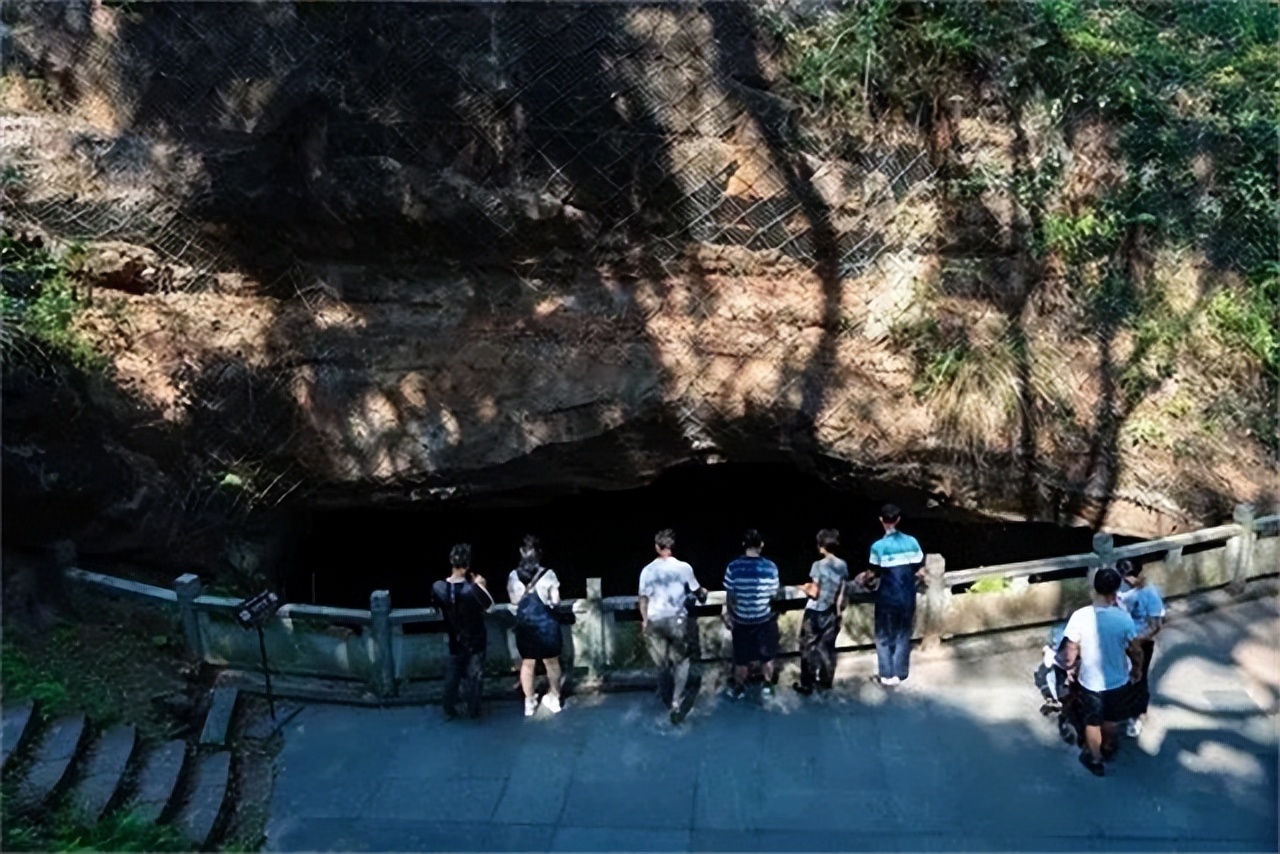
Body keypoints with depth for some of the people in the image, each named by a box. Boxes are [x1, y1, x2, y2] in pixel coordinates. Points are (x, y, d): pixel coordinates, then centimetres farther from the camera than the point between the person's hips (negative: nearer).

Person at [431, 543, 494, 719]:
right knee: (475, 676, 15)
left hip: (454, 640, 3)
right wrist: (480, 585, -5)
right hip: (475, 640, -3)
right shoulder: (473, 589, -30)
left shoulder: (438, 587, -19)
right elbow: (489, 603, -12)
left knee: (452, 675, 20)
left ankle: (449, 710, 31)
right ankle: (473, 710, 27)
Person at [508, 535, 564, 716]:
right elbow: (555, 600, -7)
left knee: (527, 663, 15)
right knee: (551, 662, 14)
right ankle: (553, 696, 20)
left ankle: (529, 702, 22)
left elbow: (514, 600, 6)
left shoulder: (513, 576, -4)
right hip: (545, 622, -3)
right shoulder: (548, 574, -12)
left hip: (524, 624, 3)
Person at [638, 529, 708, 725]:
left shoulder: (647, 570, -2)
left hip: (655, 622, 2)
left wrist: (644, 621, 19)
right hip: (677, 620, -2)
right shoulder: (683, 567, -7)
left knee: (663, 664, 17)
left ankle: (668, 702, 33)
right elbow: (697, 591, 8)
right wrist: (703, 592, 32)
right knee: (681, 660, 13)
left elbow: (643, 599, 4)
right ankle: (677, 702, -1)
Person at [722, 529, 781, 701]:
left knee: (741, 657, 18)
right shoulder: (770, 567, -15)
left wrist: (728, 615, 8)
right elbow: (774, 594, -6)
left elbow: (730, 596, -8)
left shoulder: (733, 567, -16)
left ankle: (739, 688, 34)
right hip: (765, 618, 0)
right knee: (767, 655, 22)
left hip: (741, 620, 0)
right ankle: (767, 685, 38)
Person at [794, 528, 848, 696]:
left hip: (815, 613, -5)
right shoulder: (842, 566, -3)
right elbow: (841, 593, 3)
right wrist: (838, 612, 13)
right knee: (827, 647, 18)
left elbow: (814, 593, -19)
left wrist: (805, 589, 2)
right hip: (831, 613, 5)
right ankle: (826, 681, 29)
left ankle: (806, 685, 11)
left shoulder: (818, 565, -20)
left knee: (808, 648, 6)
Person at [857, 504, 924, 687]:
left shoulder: (878, 546, -16)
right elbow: (920, 571, 0)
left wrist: (863, 579, 9)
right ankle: (900, 674, 21)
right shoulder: (912, 542, -4)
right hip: (907, 598, 3)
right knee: (903, 636, 15)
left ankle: (887, 675, 16)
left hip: (887, 599, -3)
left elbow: (873, 575, -12)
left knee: (884, 637, 12)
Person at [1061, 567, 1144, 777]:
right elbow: (1136, 651, -9)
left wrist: (1069, 668, 7)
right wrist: (1137, 670, 12)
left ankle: (1095, 759, 40)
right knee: (1110, 719, 29)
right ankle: (1107, 747, 54)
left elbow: (1071, 652, -14)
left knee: (1092, 722, 23)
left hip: (1090, 681, -1)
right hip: (1118, 681, 1)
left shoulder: (1080, 617, -24)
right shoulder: (1124, 618, -22)